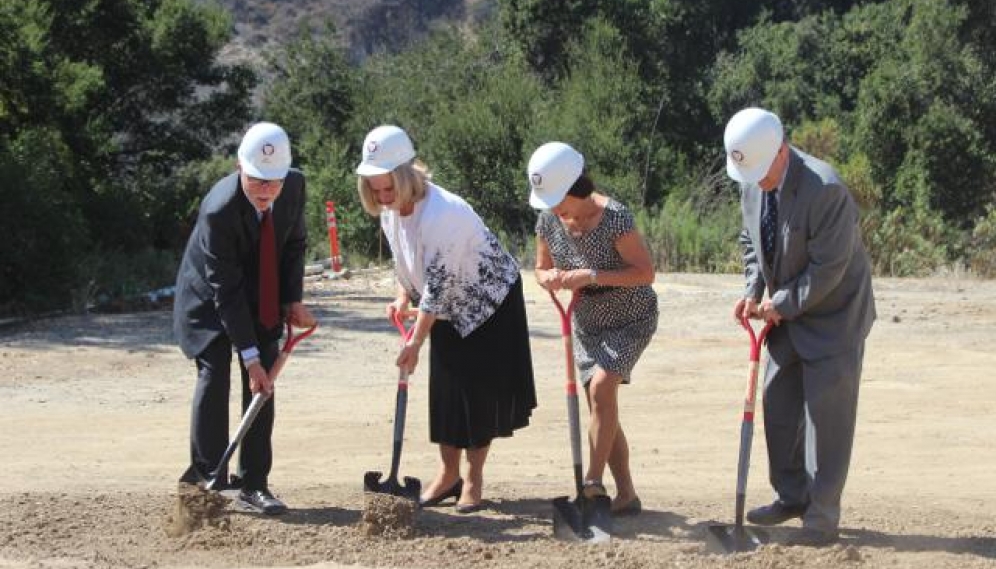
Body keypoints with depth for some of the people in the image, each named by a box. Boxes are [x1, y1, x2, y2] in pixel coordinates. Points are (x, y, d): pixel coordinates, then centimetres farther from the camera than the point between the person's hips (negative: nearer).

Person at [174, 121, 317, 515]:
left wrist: (292, 300, -8)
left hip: (262, 297, 5)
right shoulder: (219, 209, -35)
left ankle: (254, 483, 1)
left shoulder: (295, 187, -19)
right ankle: (207, 477, -9)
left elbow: (295, 243, 2)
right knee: (215, 374, -15)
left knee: (263, 383, -2)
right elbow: (225, 290, -31)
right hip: (209, 297, -5)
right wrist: (250, 357, -31)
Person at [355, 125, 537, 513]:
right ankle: (448, 474, 15)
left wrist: (416, 341, -26)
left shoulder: (440, 214, -34)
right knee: (446, 388, 6)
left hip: (489, 299, -7)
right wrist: (403, 296, -8)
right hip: (449, 308, 7)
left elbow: (438, 283, -31)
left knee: (480, 389, -5)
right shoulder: (389, 211, -7)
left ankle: (473, 480, 4)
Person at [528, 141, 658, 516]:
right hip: (588, 323, 7)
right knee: (602, 410, 3)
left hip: (631, 318, -6)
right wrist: (550, 279, -18)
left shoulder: (614, 218, -26)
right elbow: (542, 269, 7)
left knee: (601, 385, -26)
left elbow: (645, 272, -25)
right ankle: (626, 495, 9)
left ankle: (593, 481, -21)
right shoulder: (548, 222, -8)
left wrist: (592, 276, -34)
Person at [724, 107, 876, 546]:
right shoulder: (752, 183, -5)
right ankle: (792, 497, 26)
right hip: (787, 313, 8)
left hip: (833, 313, -8)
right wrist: (754, 292, -2)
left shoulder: (825, 190, -29)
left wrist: (781, 304, -17)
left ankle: (822, 516, -1)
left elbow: (827, 269, -25)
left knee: (826, 413, -6)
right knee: (778, 403, 11)